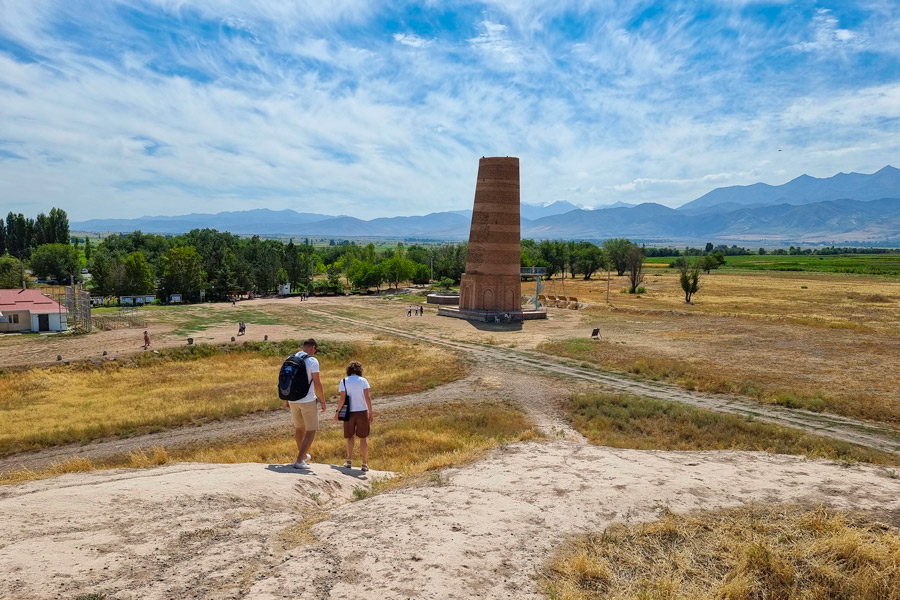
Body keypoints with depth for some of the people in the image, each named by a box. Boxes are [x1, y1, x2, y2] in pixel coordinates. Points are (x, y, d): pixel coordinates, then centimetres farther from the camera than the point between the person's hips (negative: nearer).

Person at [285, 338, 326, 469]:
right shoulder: (312, 361, -12)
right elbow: (317, 384, -14)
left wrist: (286, 399, 20)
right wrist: (323, 401, -4)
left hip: (293, 401, 6)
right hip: (308, 400, -6)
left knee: (299, 428, 23)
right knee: (311, 431, 5)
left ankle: (303, 455, 40)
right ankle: (299, 461, -3)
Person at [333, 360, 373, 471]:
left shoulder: (344, 381, -2)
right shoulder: (363, 380, -2)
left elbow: (342, 398, -9)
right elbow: (368, 397, -8)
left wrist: (337, 412, 2)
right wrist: (370, 413, -3)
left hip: (349, 412, 0)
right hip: (362, 412, 0)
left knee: (350, 437, 17)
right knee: (363, 437, 8)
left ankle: (349, 461, 7)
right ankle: (365, 463, 9)